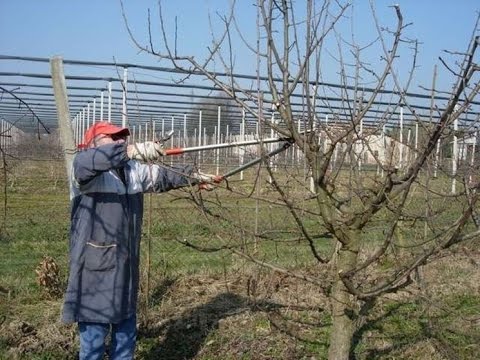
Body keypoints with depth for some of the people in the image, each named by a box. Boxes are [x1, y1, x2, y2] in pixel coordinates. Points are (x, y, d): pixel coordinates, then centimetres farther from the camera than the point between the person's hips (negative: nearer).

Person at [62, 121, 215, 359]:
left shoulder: (133, 170, 10)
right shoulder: (84, 167, -11)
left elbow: (163, 176, 21)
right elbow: (90, 160, -34)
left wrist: (194, 176, 13)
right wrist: (132, 150, -43)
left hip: (125, 267, 7)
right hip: (96, 270, -7)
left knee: (126, 333, 18)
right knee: (94, 337, 1)